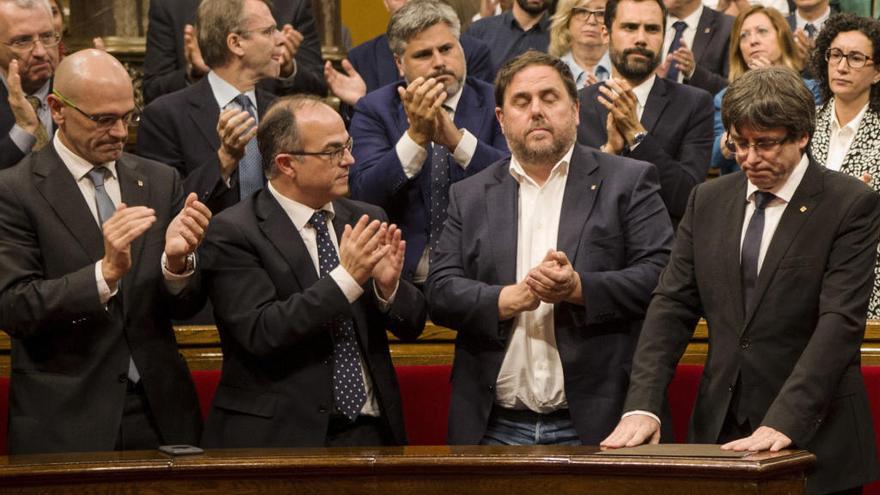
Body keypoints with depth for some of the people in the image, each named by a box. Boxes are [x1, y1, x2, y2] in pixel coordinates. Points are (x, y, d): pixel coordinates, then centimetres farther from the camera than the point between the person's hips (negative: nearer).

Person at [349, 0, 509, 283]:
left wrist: (457, 139, -22)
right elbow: (364, 197, -8)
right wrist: (416, 135, -20)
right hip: (403, 279, 0)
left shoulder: (494, 103, 5)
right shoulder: (374, 110, 5)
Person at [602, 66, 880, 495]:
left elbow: (841, 321, -15)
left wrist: (784, 422, -25)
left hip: (813, 440, -4)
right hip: (720, 429, 4)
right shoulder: (708, 200, 9)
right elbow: (672, 305, 5)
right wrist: (641, 406, -10)